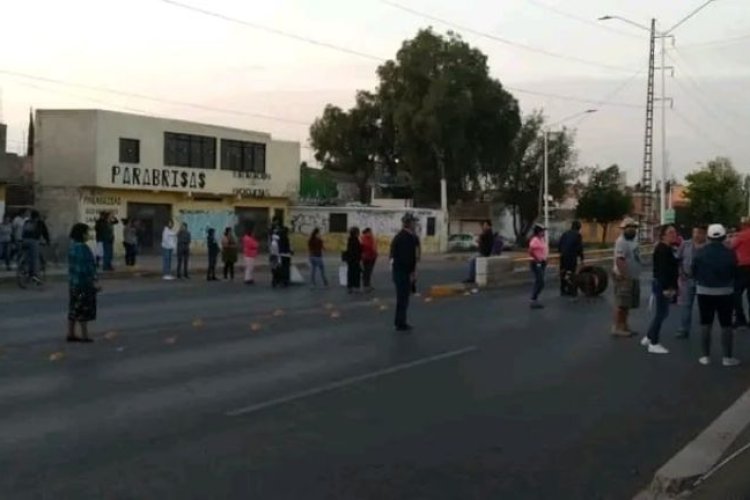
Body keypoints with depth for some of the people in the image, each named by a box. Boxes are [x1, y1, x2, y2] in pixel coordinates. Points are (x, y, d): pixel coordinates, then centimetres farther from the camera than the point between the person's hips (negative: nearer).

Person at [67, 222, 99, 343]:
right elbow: (87, 267, -21)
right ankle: (85, 336, 2)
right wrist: (94, 282, -18)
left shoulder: (72, 246, 9)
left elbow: (72, 265, 15)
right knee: (84, 310, -3)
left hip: (73, 281, 9)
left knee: (74, 309, 11)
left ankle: (71, 334, 15)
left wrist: (72, 280, 20)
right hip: (84, 282, -9)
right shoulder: (82, 248, -18)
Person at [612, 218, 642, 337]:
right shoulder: (621, 242, -16)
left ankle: (624, 326, 22)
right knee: (621, 304, -7)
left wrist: (634, 276, 19)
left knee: (628, 304, 14)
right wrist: (624, 276, -27)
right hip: (624, 278, -10)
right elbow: (619, 260, -24)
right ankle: (617, 328, -2)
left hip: (633, 277, 10)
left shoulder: (633, 241, 15)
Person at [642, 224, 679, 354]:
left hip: (666, 285, 10)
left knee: (662, 313, 16)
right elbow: (662, 270, -24)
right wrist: (666, 288, -27)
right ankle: (653, 344, 4)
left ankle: (648, 338, 27)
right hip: (662, 285, -10)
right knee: (661, 313, -4)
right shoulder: (662, 249, -17)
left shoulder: (669, 249, 15)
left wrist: (672, 287, 19)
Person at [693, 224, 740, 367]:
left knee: (705, 324, 8)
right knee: (726, 325, 6)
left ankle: (706, 356, 9)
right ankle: (728, 357, 8)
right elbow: (735, 273, -5)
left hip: (704, 292, 1)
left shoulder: (700, 252, -7)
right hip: (725, 292, -1)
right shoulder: (729, 253, -12)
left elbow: (694, 272, -1)